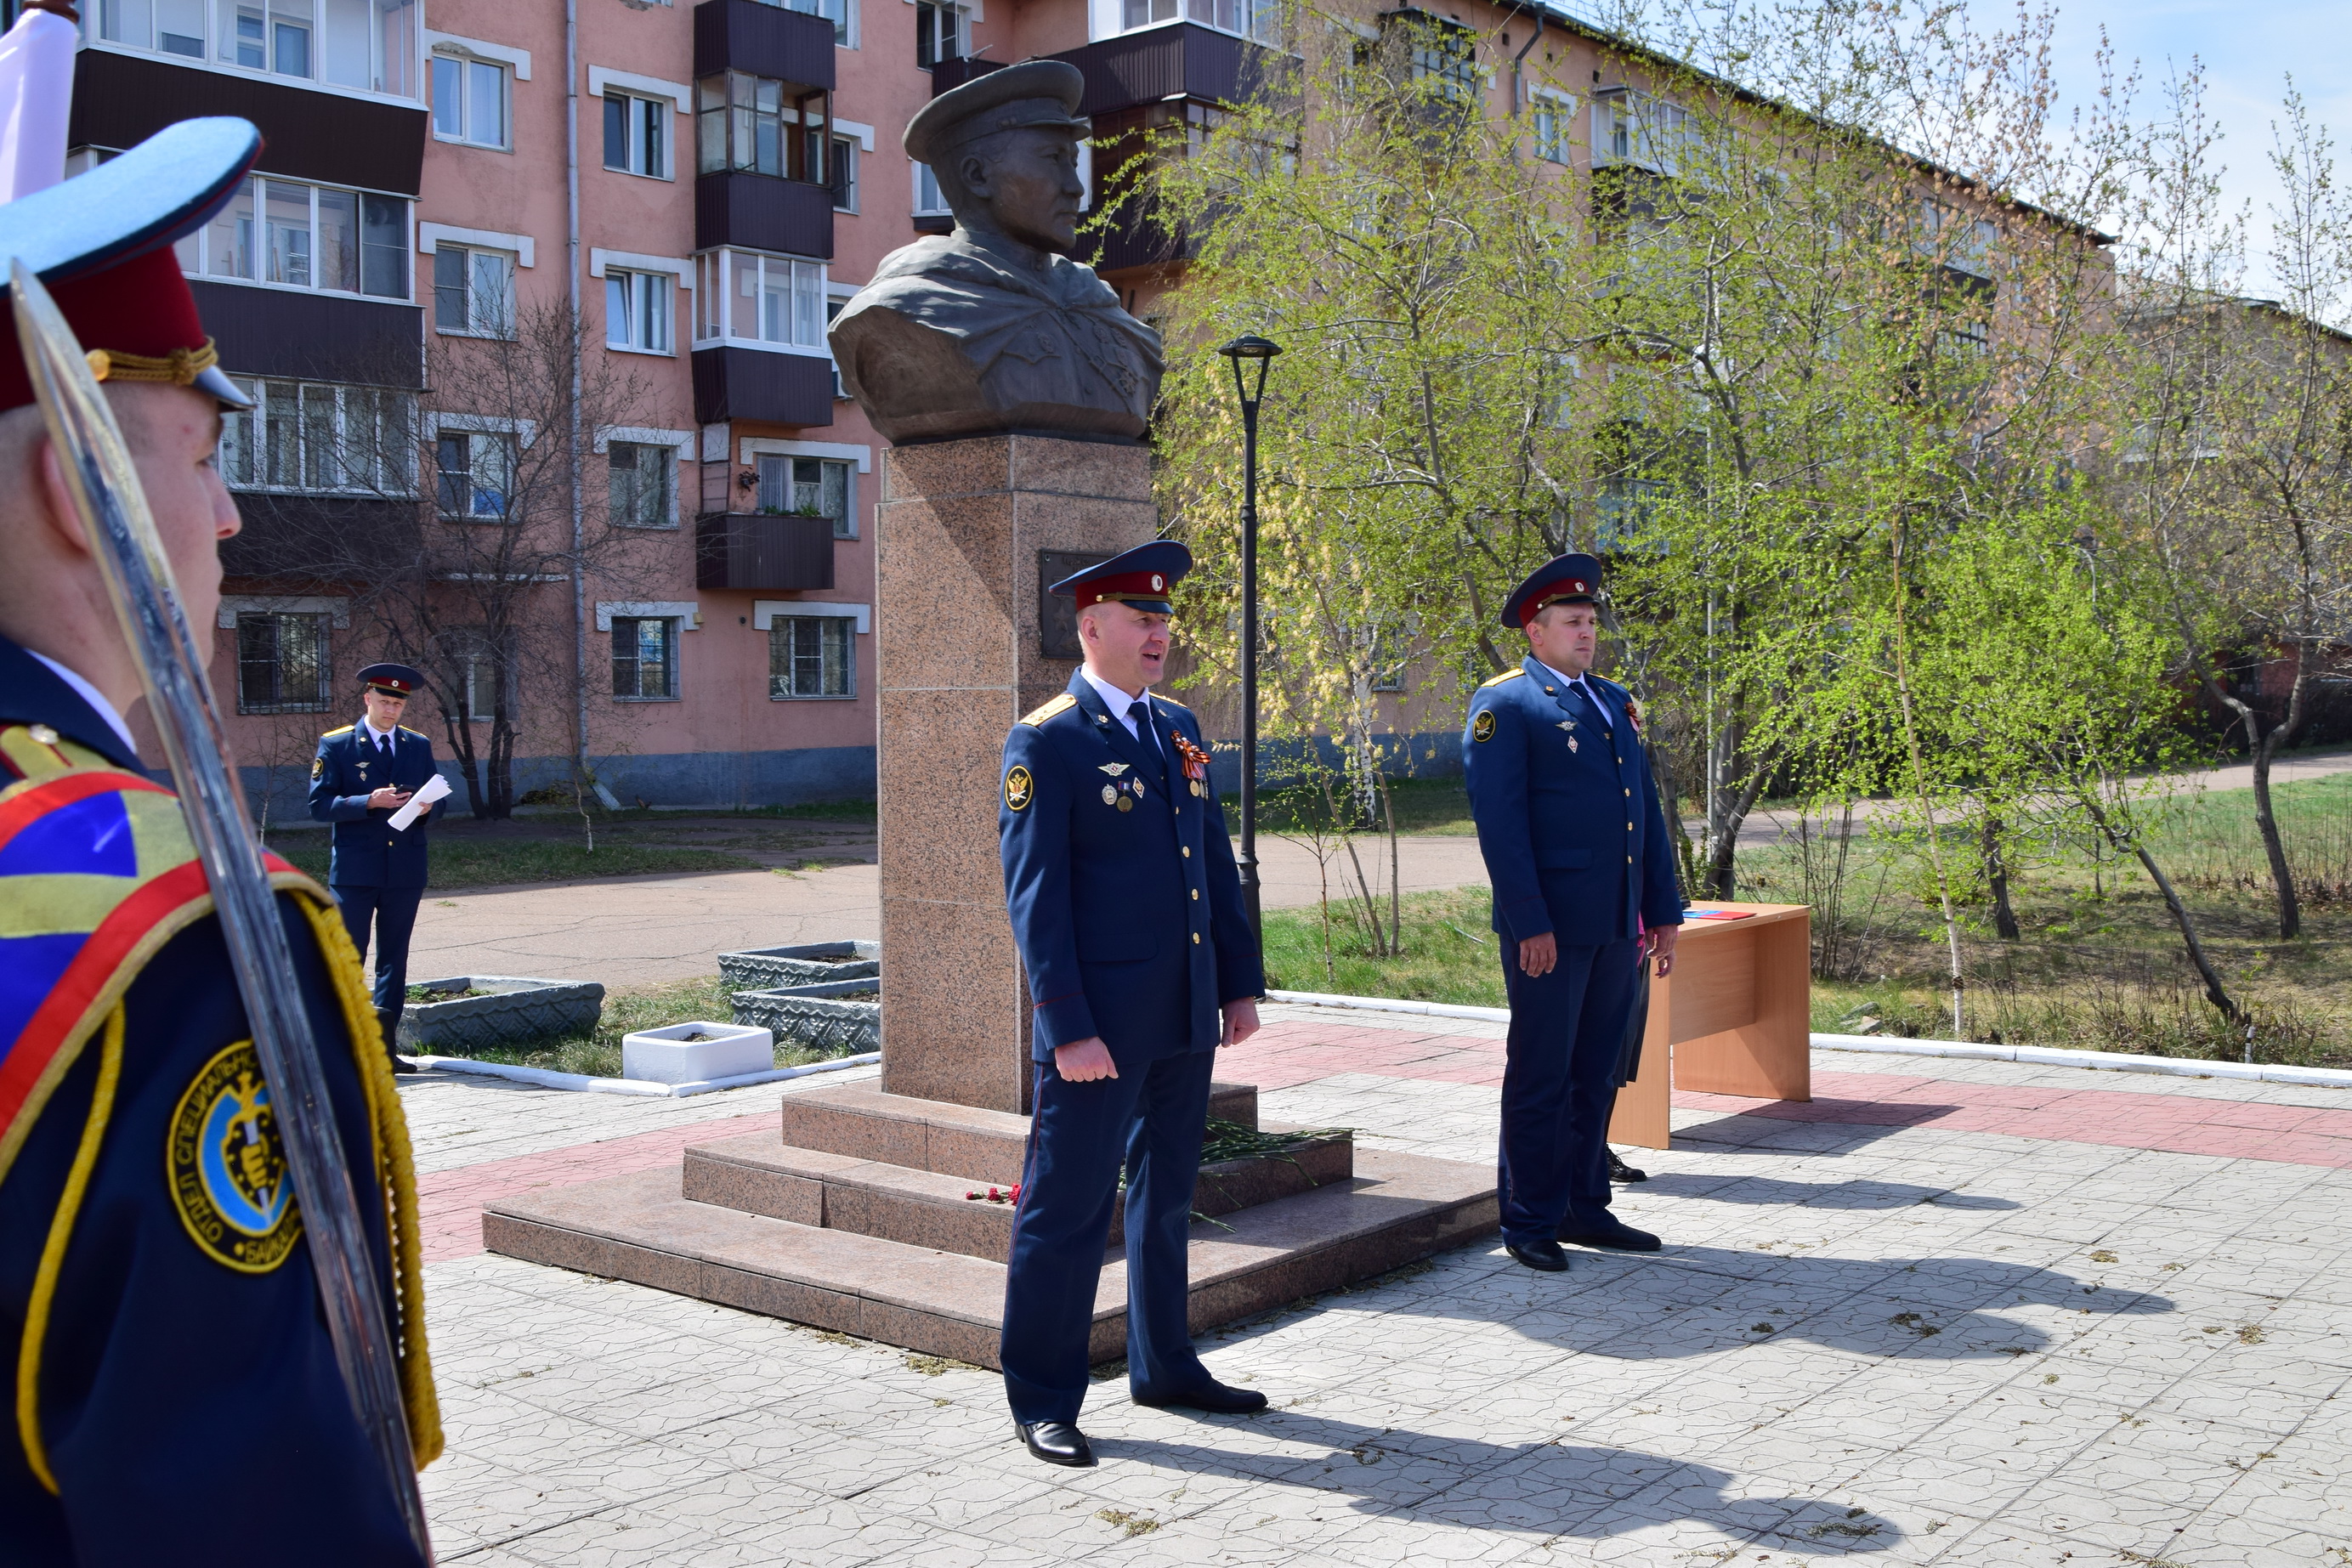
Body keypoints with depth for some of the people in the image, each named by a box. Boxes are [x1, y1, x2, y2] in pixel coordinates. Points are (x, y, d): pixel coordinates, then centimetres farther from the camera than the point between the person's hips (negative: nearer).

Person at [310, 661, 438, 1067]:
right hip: (354, 869, -4)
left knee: (395, 957, 6)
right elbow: (319, 805, -6)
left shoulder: (419, 745, 13)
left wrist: (426, 807, -7)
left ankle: (385, 1045, 10)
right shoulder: (335, 745, 1)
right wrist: (369, 802, -19)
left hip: (406, 869, 4)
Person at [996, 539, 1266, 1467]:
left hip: (1186, 1015, 8)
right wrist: (1068, 1029, -18)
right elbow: (1033, 896, -14)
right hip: (1101, 1022, -7)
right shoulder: (1045, 744, -10)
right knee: (1067, 1208, 0)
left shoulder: (1178, 728, 12)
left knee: (1168, 1197, 18)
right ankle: (1042, 1401, 13)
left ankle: (1164, 1367, 33)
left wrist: (1241, 981, 11)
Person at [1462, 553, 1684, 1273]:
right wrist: (1529, 922, -18)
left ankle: (1584, 1208, 24)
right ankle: (1528, 1222, 11)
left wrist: (1664, 910, 13)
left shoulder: (1614, 700, 17)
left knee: (1597, 1074, 13)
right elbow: (1500, 822, -12)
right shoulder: (1503, 706, -6)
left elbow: (1647, 809, 18)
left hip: (1618, 925, 7)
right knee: (1540, 1077, 1)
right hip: (1550, 926, -7)